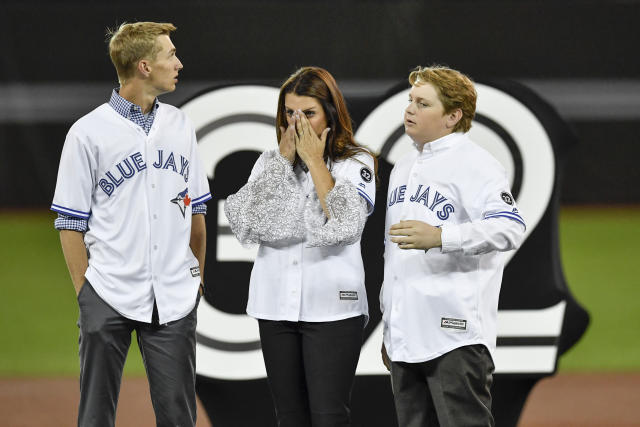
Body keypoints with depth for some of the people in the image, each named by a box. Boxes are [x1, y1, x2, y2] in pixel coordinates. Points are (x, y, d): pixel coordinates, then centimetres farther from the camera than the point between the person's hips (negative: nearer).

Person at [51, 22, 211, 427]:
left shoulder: (180, 125, 10)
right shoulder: (89, 132, -5)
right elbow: (71, 223, -2)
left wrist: (198, 277, 14)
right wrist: (85, 294, -5)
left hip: (174, 299, 4)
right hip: (109, 298, -4)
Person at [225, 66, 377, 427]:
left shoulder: (356, 163, 0)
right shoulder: (271, 161, 11)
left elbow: (343, 225, -17)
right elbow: (246, 223, -3)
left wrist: (315, 162, -10)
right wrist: (283, 161, -3)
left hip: (331, 306, -4)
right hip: (277, 304, 4)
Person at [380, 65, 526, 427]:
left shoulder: (475, 166, -7)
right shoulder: (403, 169, 20)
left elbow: (510, 228, -23)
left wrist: (440, 237, -35)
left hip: (456, 336, -9)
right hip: (405, 338, 9)